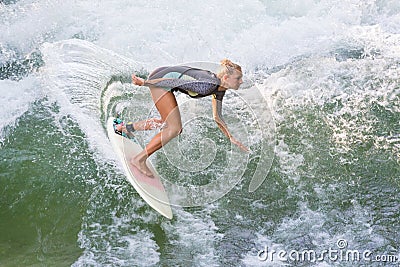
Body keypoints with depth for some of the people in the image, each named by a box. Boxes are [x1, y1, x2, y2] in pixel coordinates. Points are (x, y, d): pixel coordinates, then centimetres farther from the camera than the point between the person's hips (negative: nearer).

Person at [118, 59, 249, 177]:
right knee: (174, 128, -11)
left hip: (164, 77, 10)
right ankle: (139, 159, -3)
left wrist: (231, 138, 10)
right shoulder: (208, 85, -27)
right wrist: (144, 83, -22)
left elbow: (217, 117, 13)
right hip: (159, 79, -10)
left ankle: (128, 127, 35)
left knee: (168, 123, 23)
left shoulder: (220, 90, 1)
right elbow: (176, 82, -26)